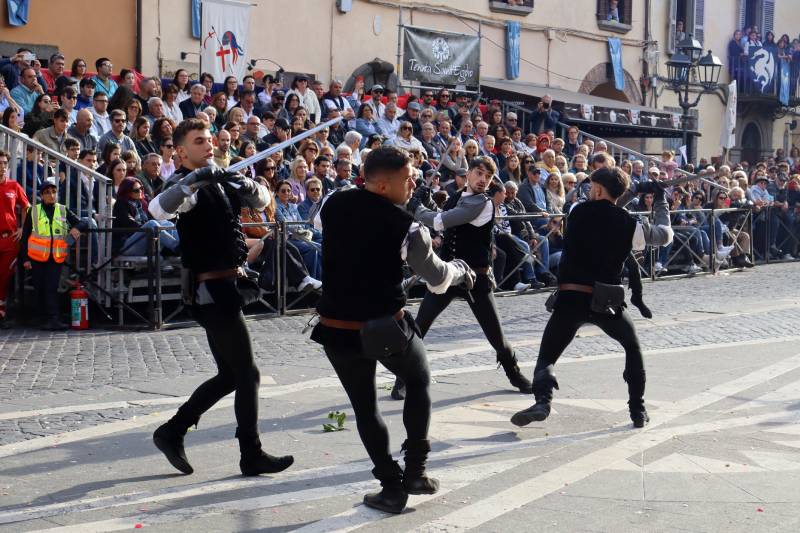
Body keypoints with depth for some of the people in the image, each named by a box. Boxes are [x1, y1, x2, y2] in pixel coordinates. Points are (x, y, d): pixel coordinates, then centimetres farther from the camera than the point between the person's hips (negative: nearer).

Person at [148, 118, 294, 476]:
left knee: (230, 375, 16)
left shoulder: (221, 182, 13)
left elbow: (261, 201, 17)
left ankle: (172, 432, 24)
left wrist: (248, 185, -4)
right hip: (213, 290, -9)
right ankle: (252, 456, 9)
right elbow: (158, 209, -32)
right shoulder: (187, 185, -12)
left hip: (227, 288, 9)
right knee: (247, 374, -2)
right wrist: (192, 181, -44)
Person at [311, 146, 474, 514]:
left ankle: (391, 486, 13)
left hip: (336, 327, 3)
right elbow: (438, 280, -2)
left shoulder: (333, 206, -2)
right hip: (387, 326, -3)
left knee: (364, 406, 17)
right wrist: (462, 270, 19)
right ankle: (415, 470, 20)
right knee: (419, 382, 24)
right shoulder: (404, 227, -15)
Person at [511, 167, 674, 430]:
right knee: (633, 347, 27)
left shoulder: (577, 213, 4)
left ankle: (542, 401, -22)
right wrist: (660, 199, 31)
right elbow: (664, 235, 18)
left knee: (546, 357, 8)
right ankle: (638, 410, 22)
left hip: (570, 298, -1)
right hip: (606, 302, 1)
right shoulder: (630, 224, 3)